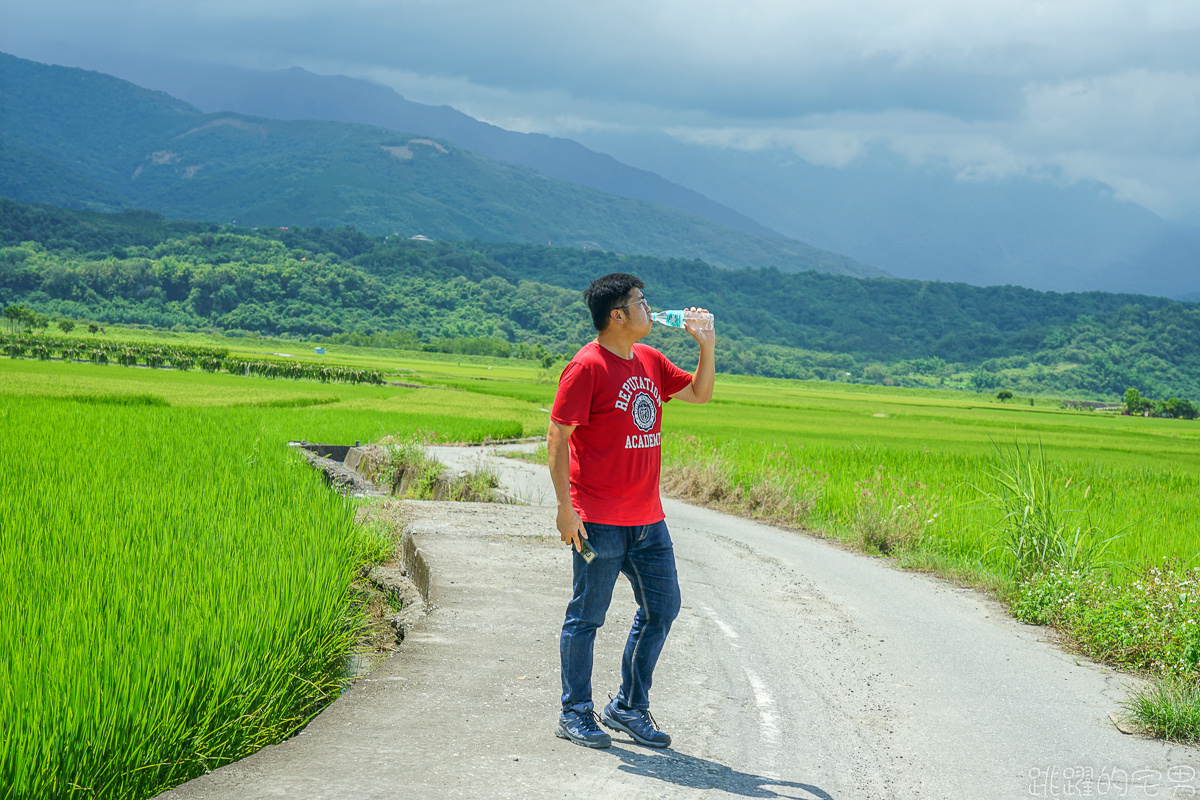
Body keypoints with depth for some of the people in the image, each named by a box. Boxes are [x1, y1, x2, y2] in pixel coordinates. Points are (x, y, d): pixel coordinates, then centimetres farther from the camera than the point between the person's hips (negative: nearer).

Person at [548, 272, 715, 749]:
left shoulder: (650, 362, 12)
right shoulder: (587, 367, -12)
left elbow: (700, 393, 25)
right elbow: (557, 436, -13)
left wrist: (706, 347, 8)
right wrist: (564, 505, -18)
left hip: (647, 518, 8)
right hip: (599, 521, -8)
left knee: (662, 607, 11)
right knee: (587, 616, 2)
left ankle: (628, 707, 23)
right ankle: (575, 715, 14)